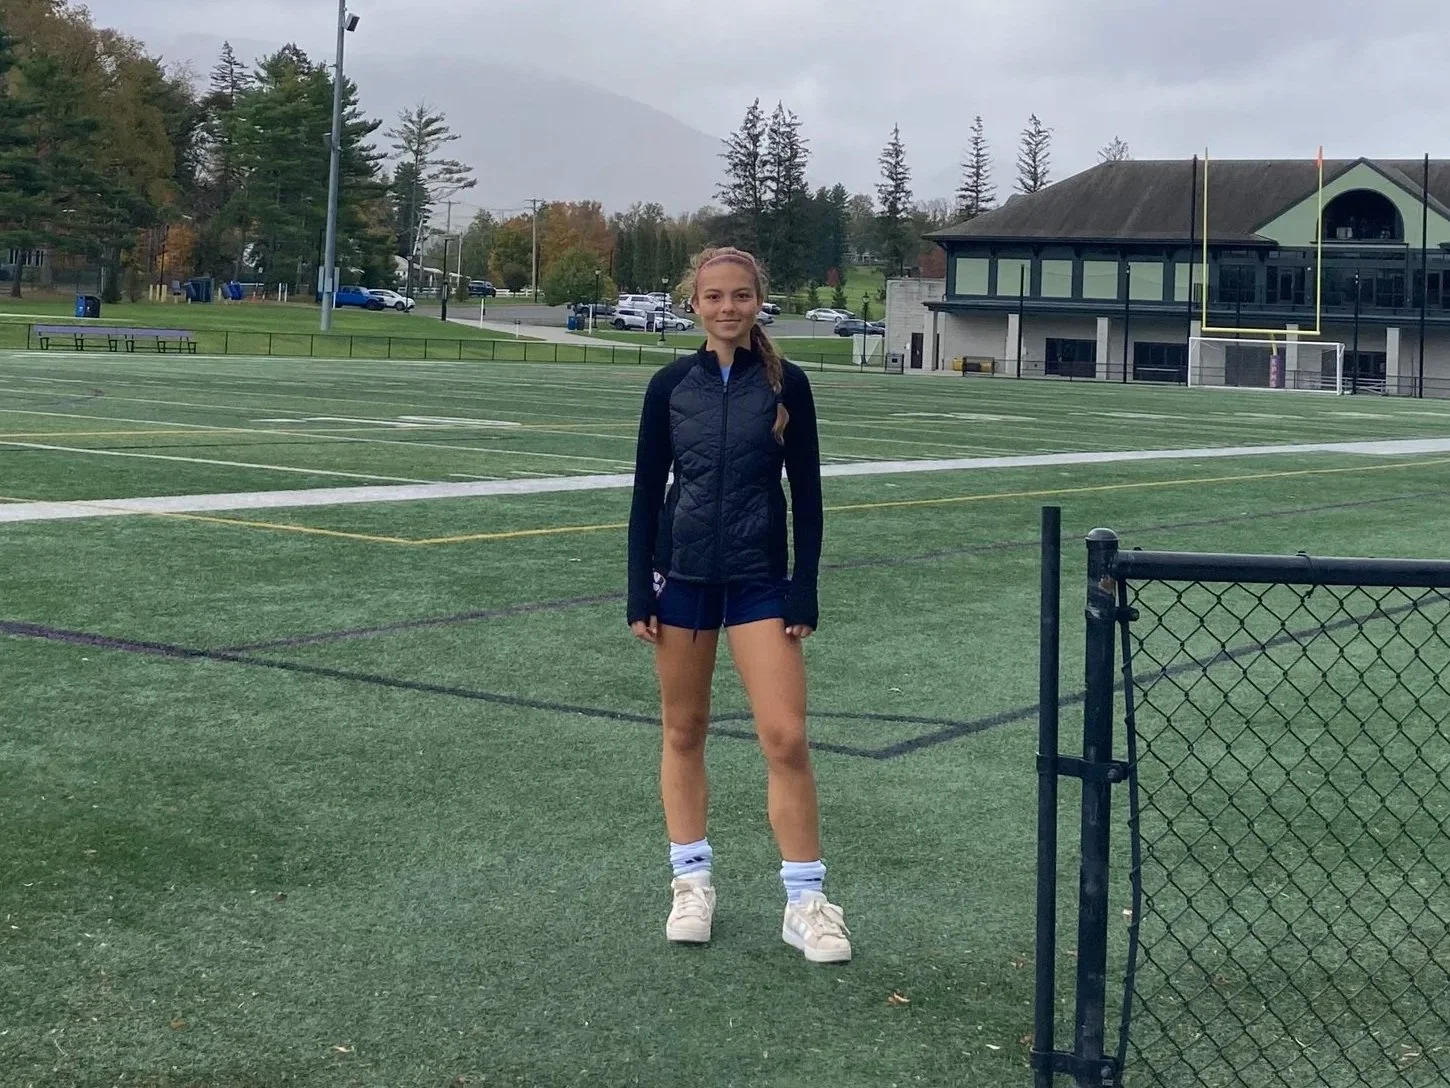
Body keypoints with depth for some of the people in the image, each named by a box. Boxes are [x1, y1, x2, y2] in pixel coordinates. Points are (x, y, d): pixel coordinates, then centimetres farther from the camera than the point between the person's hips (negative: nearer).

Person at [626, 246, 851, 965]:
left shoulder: (787, 384, -1)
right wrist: (639, 593, 0)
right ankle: (692, 881, 21)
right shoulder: (671, 385, 2)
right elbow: (647, 489, 5)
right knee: (683, 731, 8)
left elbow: (806, 493, 1)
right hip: (681, 571, 1)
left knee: (786, 738, -7)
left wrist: (804, 593, -5)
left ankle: (805, 900, 2)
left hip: (760, 577, -1)